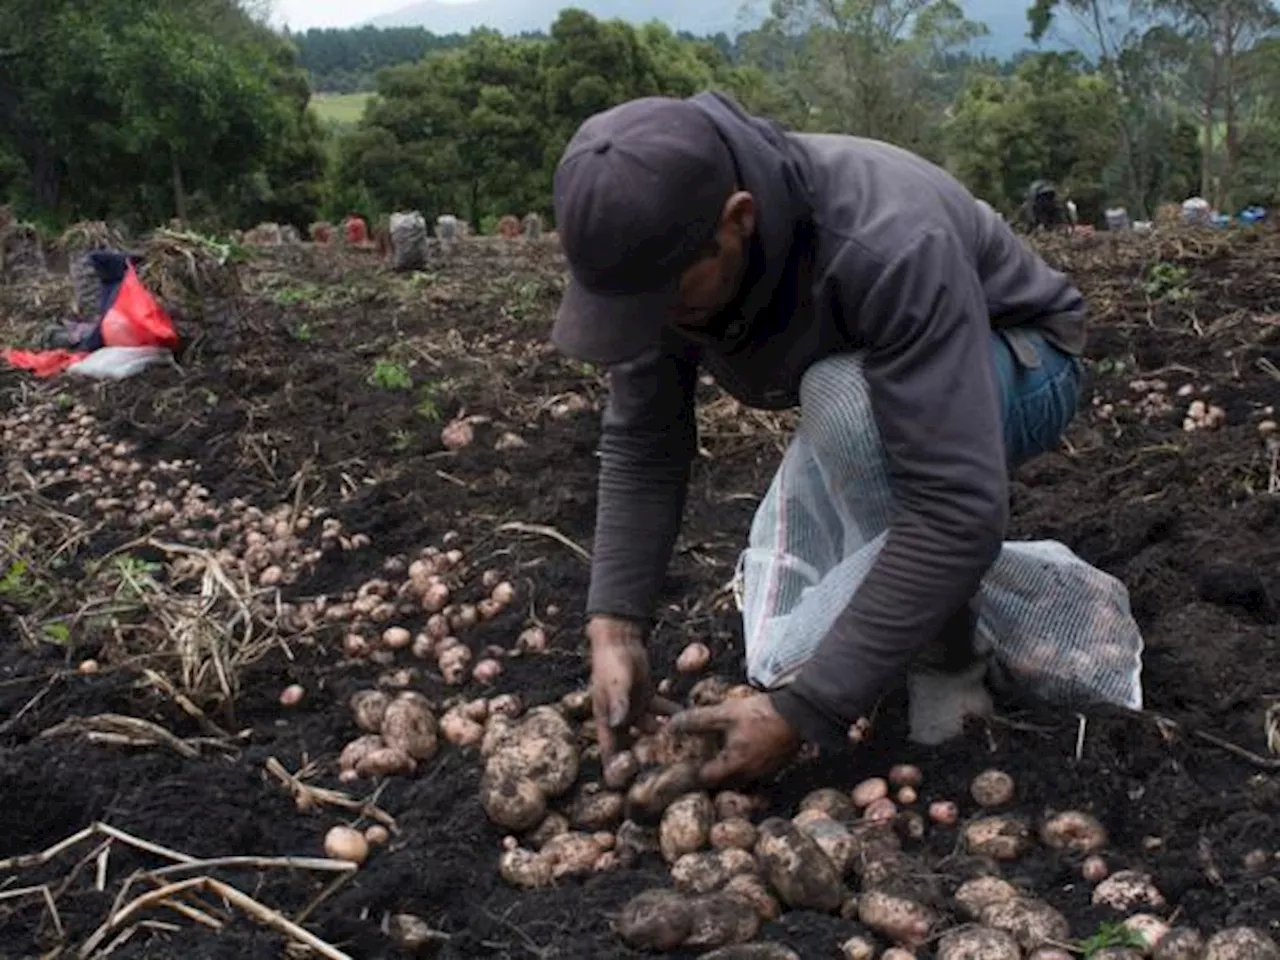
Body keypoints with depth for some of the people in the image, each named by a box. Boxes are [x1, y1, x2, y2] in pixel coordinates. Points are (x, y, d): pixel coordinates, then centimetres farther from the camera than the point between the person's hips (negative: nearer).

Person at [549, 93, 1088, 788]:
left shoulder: (889, 244, -41)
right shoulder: (662, 255, -22)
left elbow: (959, 510, -44)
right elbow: (640, 444, -11)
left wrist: (805, 711, -41)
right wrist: (614, 626, -23)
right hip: (875, 377, 6)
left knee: (845, 398, -39)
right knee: (783, 660, -4)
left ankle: (948, 666, -16)